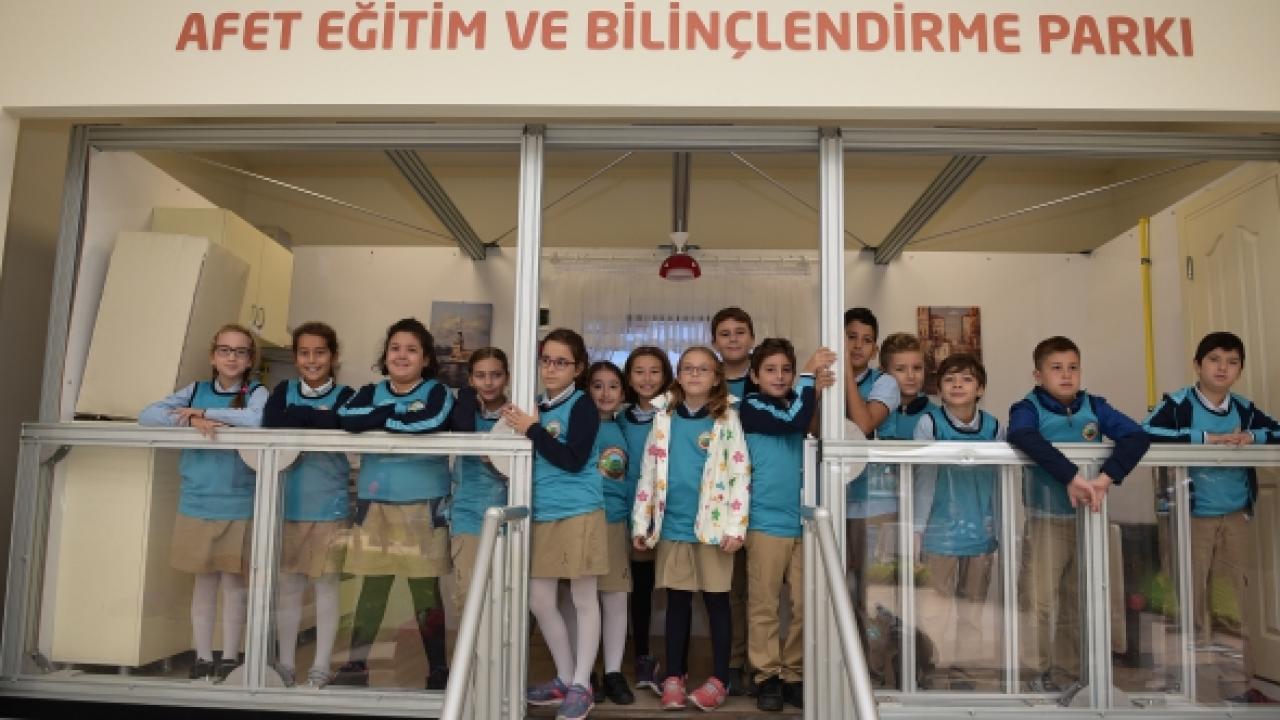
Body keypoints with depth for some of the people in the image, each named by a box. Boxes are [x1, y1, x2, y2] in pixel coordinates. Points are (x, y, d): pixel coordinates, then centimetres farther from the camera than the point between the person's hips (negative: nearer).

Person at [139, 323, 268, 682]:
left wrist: (203, 411, -15)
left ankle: (229, 659, 17)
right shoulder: (195, 391, 7)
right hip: (196, 502, 3)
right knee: (204, 581, 11)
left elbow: (255, 419, -25)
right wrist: (190, 421, -18)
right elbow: (147, 415, -2)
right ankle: (203, 658, 22)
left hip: (238, 505, -2)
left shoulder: (256, 392, -3)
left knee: (233, 582, 5)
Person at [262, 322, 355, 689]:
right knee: (287, 585, 10)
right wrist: (319, 418, -16)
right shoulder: (283, 391, 6)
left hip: (328, 506, -2)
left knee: (326, 585, 6)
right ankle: (285, 664, 24)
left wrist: (297, 419, -14)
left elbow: (345, 428, -21)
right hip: (288, 504, 2)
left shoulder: (345, 396, -1)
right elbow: (270, 425, -12)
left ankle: (321, 667, 18)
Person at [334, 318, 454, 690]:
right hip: (375, 502, 3)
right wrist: (399, 415, -17)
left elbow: (430, 423, -23)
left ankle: (439, 668, 15)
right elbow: (346, 419, -11)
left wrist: (379, 419, -12)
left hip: (423, 503, -3)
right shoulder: (371, 392, 10)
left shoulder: (437, 392, 0)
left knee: (425, 589, 4)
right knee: (372, 586, 9)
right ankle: (356, 663, 19)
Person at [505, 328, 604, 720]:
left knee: (584, 600, 5)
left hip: (579, 513, -7)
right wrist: (517, 428, 0)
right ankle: (565, 677, 28)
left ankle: (581, 686, 16)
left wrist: (531, 430, -17)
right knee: (539, 601, 11)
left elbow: (574, 460, -19)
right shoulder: (536, 406, 10)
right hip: (540, 516, 7)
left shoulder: (582, 405, -8)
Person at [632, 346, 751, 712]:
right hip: (672, 525, 3)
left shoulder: (727, 419, -1)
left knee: (717, 601, 5)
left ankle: (719, 679, 14)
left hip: (713, 524, -2)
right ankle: (673, 677, 19)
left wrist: (736, 526, -12)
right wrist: (640, 522, 6)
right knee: (677, 601, 9)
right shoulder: (663, 417, 7)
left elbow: (740, 474, -6)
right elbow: (649, 472, 9)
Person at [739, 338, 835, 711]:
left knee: (805, 605, 8)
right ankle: (767, 676, 15)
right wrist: (810, 376, -13)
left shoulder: (798, 402, 12)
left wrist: (818, 388, -20)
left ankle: (794, 675, 20)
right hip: (766, 521, -5)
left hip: (803, 521, 5)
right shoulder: (751, 407, -3)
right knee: (764, 605, 3)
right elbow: (793, 423, -19)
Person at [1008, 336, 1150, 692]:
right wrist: (1072, 477, -40)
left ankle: (1069, 671, 28)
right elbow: (1023, 438, -32)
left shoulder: (1094, 407, 0)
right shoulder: (1029, 407, -10)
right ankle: (1035, 673, 11)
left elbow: (1137, 436, -14)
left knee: (1078, 600, 14)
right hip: (1045, 519, -4)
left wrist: (1106, 478, -29)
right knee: (1039, 600, -3)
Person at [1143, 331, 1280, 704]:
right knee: (1196, 600, 4)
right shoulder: (1178, 403, -9)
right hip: (1193, 517, -4)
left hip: (1236, 517, 4)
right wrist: (1205, 438, -25)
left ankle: (1241, 682, 21)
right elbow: (1145, 432, -24)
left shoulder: (1244, 408, 5)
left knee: (1240, 601, 9)